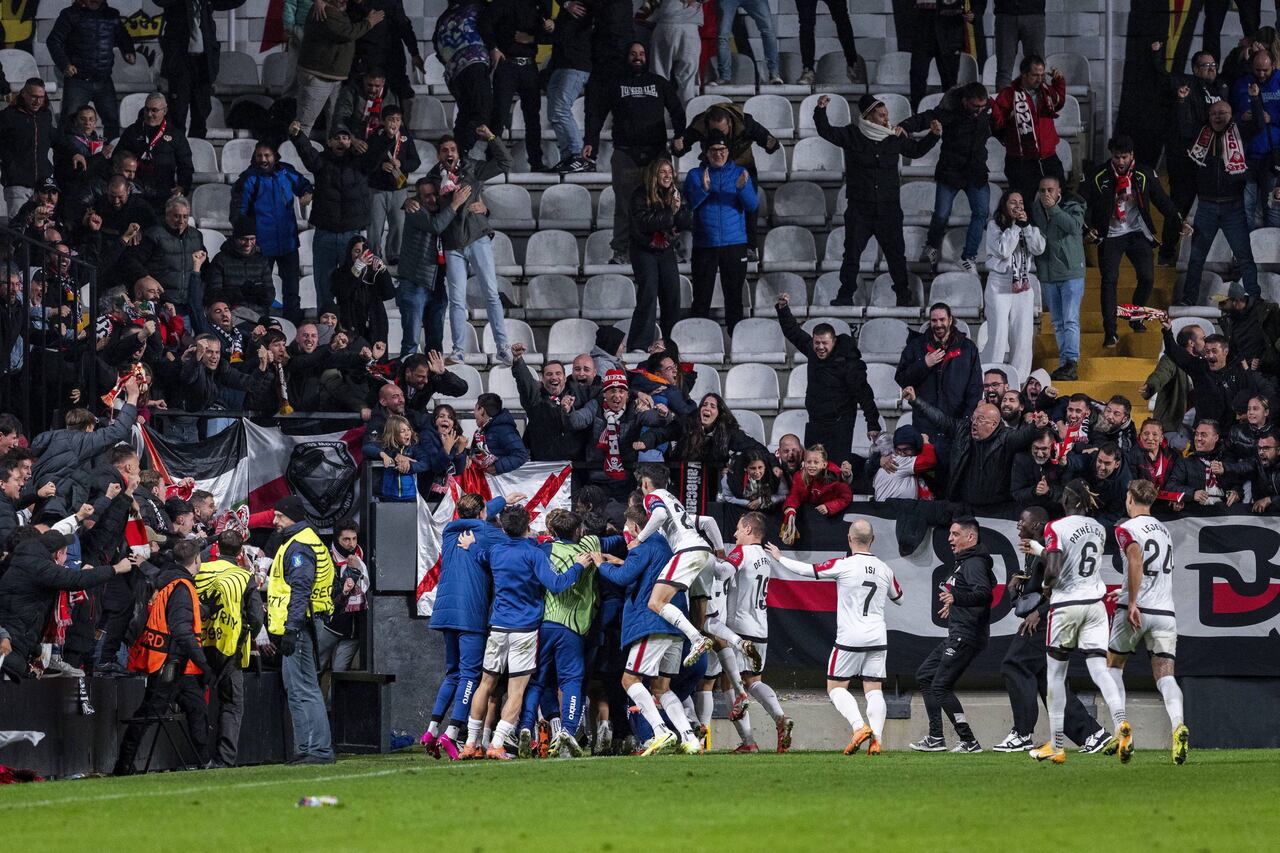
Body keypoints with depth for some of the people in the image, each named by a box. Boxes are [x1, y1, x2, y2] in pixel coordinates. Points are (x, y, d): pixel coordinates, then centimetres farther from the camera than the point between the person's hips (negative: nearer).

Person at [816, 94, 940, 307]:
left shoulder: (894, 139, 4)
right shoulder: (851, 136, -3)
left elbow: (916, 150, 19)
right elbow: (826, 132, -4)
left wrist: (933, 135, 8)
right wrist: (821, 111, -19)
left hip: (888, 209, 1)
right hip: (860, 209, -1)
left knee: (895, 253, 7)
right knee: (852, 253, 4)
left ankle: (903, 294, 20)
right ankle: (846, 295, 14)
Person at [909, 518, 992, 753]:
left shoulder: (974, 564, -15)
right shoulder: (965, 563, 17)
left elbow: (984, 594, -31)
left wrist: (956, 598, -44)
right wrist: (953, 606, 39)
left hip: (967, 634, -11)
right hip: (957, 634, 11)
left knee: (941, 686, -13)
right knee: (924, 675, 15)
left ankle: (969, 741, -11)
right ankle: (935, 738, 15)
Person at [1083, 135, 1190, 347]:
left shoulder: (1145, 175, -3)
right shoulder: (1099, 177, -7)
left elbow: (1161, 201, 3)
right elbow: (1087, 205, -3)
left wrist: (1180, 221, -4)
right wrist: (1090, 228, -19)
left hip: (1137, 233, 2)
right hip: (1111, 235, -1)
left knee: (1147, 277, -5)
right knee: (1109, 280, -10)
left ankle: (1136, 318, 21)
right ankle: (1110, 332, -7)